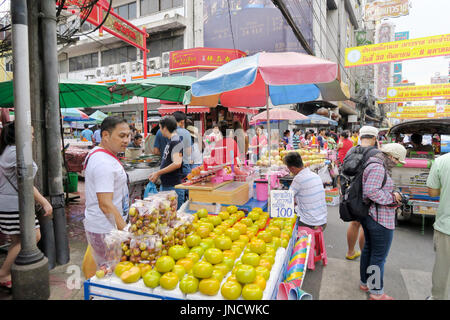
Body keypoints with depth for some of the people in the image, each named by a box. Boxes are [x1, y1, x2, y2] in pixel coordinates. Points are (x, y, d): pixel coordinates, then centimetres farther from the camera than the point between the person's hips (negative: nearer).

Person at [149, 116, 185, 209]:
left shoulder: (176, 141, -15)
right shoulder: (171, 141, 15)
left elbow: (177, 164, -26)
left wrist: (158, 173, -19)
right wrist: (157, 174, 15)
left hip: (173, 187, -10)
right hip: (165, 186, 10)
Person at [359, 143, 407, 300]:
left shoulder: (375, 165, 13)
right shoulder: (378, 168, -20)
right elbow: (371, 192, -28)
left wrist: (393, 197, 6)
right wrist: (392, 197, -16)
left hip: (369, 215, 11)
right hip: (381, 220, -11)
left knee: (368, 249, 20)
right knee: (379, 256, 2)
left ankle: (365, 283, 35)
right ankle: (376, 292, 17)